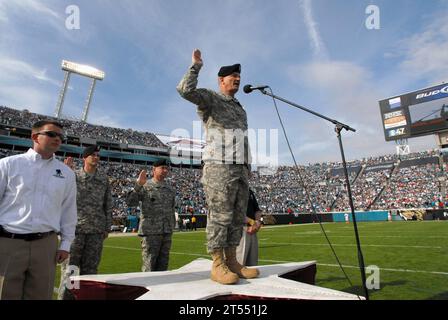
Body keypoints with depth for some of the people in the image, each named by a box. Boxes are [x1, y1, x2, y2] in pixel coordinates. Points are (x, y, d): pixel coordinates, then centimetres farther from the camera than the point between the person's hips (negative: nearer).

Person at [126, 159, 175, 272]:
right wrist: (138, 185, -24)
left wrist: (171, 230, 13)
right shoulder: (145, 187, -2)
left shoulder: (171, 190, 11)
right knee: (149, 266, 1)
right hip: (150, 232, -4)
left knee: (163, 266, 12)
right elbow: (130, 202, -13)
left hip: (167, 233, 5)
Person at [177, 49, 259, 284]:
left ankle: (232, 262, 13)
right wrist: (196, 65, -5)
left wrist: (247, 168, 20)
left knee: (237, 217, 5)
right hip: (219, 167, -8)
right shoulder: (210, 99, 5)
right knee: (220, 216, -8)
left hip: (240, 168, 8)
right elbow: (185, 90, -16)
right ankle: (217, 265, 0)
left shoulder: (240, 109, 27)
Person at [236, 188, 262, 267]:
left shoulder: (250, 191, 19)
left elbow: (257, 210, 19)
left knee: (253, 263, 12)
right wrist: (252, 222, -15)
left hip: (252, 230, 8)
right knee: (239, 263, -7)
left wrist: (258, 222, -1)